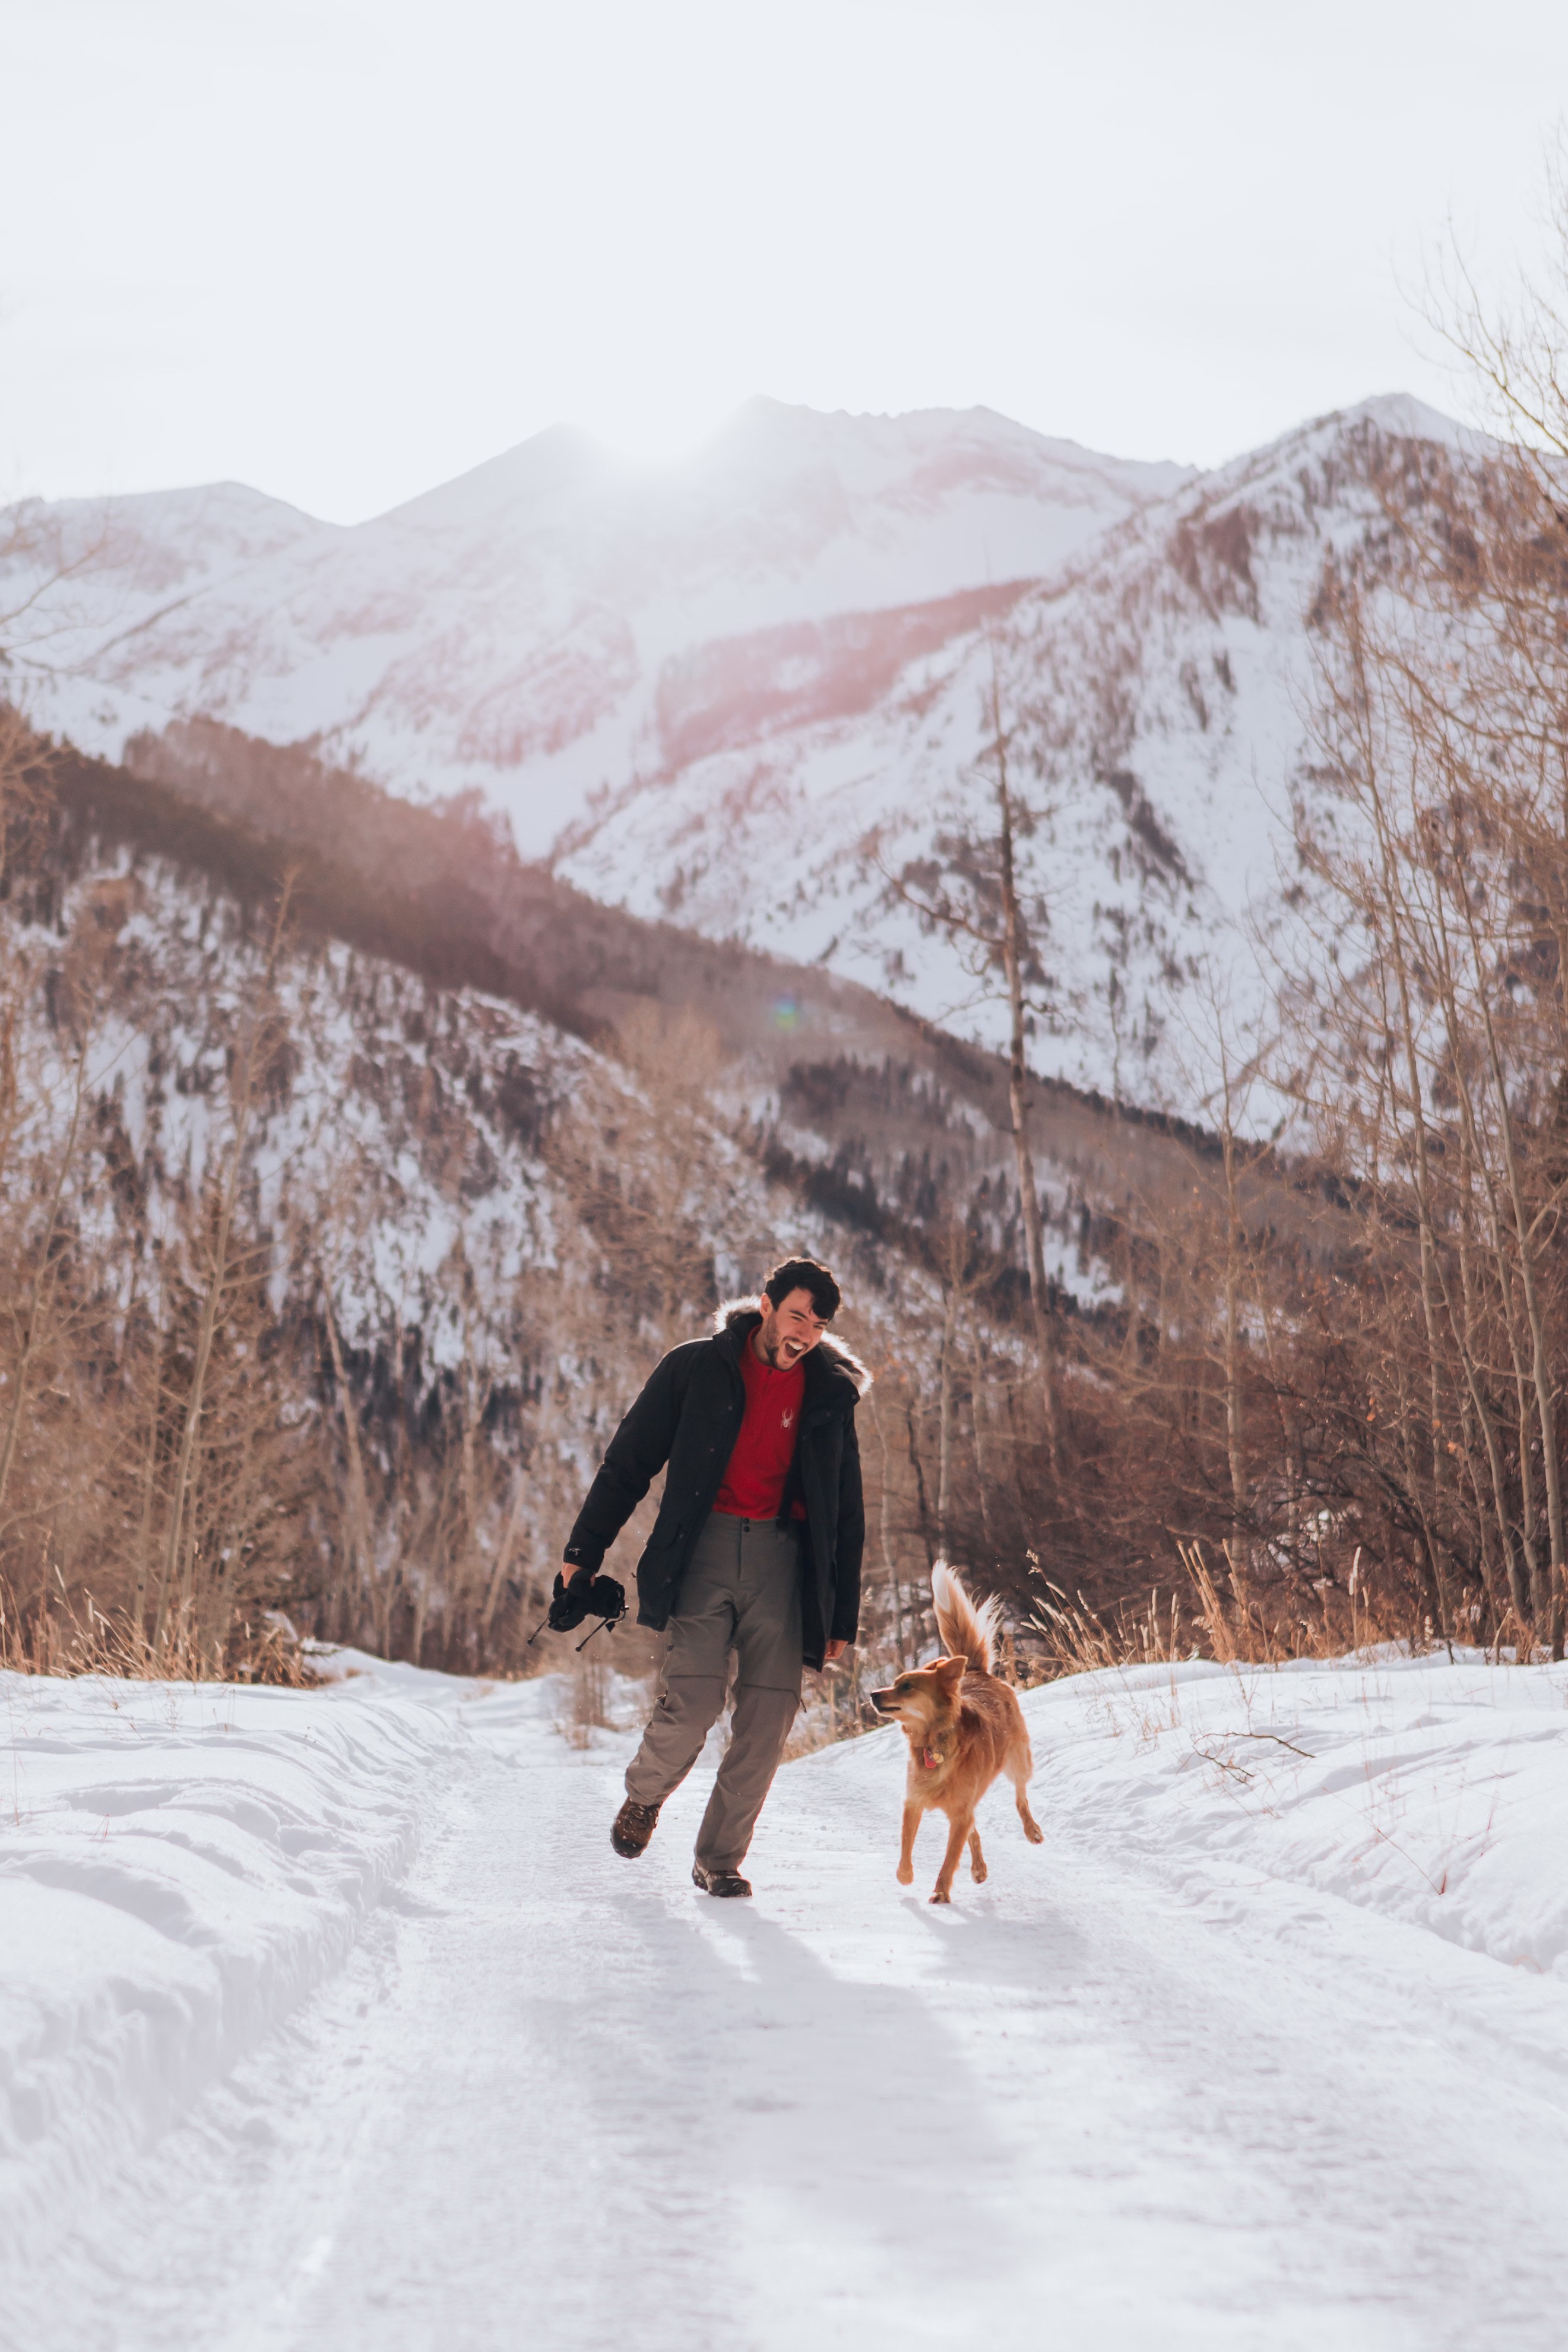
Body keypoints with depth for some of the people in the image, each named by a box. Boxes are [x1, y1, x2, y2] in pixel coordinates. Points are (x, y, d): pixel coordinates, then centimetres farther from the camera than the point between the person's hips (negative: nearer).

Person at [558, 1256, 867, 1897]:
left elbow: (847, 1514, 14)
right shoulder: (697, 1369, 0)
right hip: (704, 1548, -2)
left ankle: (720, 1857, 12)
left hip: (782, 1556, 3)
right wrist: (584, 1551, 2)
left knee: (769, 1719, -5)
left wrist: (842, 1617, 12)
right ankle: (644, 1794, 18)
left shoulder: (830, 1394, 8)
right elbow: (628, 1463, 5)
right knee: (693, 1700, -15)